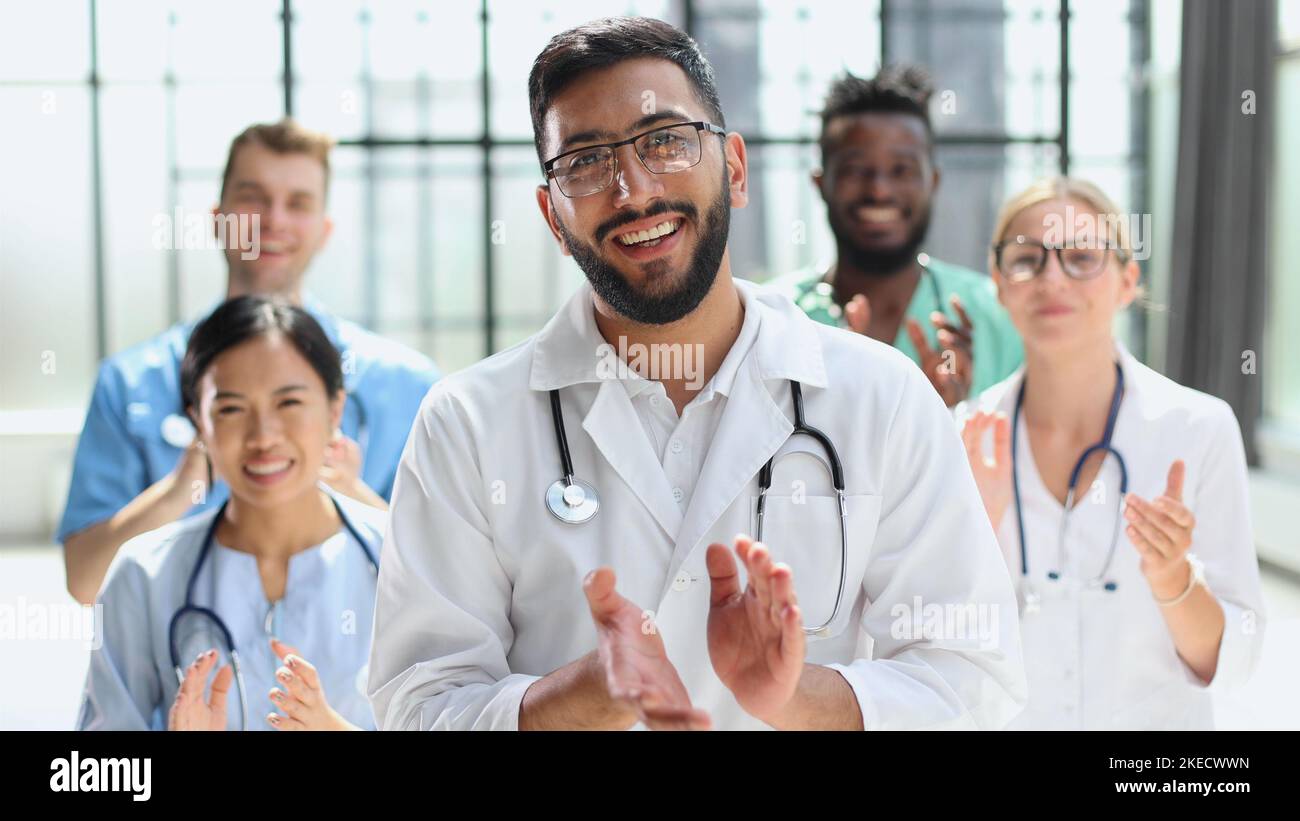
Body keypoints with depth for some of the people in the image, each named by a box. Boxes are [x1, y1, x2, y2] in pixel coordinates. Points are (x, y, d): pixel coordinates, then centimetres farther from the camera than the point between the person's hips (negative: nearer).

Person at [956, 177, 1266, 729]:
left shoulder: (1200, 429, -14)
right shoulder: (967, 440, -10)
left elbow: (1227, 663, -11)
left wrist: (1173, 580, -28)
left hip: (1156, 718, -1)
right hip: (1000, 718, 1)